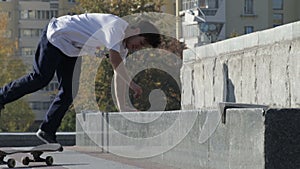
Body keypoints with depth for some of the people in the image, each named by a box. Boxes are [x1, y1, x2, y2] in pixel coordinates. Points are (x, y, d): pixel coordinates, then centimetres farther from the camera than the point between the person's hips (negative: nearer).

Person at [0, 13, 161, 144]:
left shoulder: (124, 46, 3)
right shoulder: (116, 25, -26)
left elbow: (118, 74, 8)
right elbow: (114, 59, -37)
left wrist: (122, 109, 3)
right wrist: (132, 84, -32)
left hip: (71, 50, 9)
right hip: (56, 35, -9)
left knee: (69, 92, 0)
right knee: (41, 78, -14)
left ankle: (47, 131, 3)